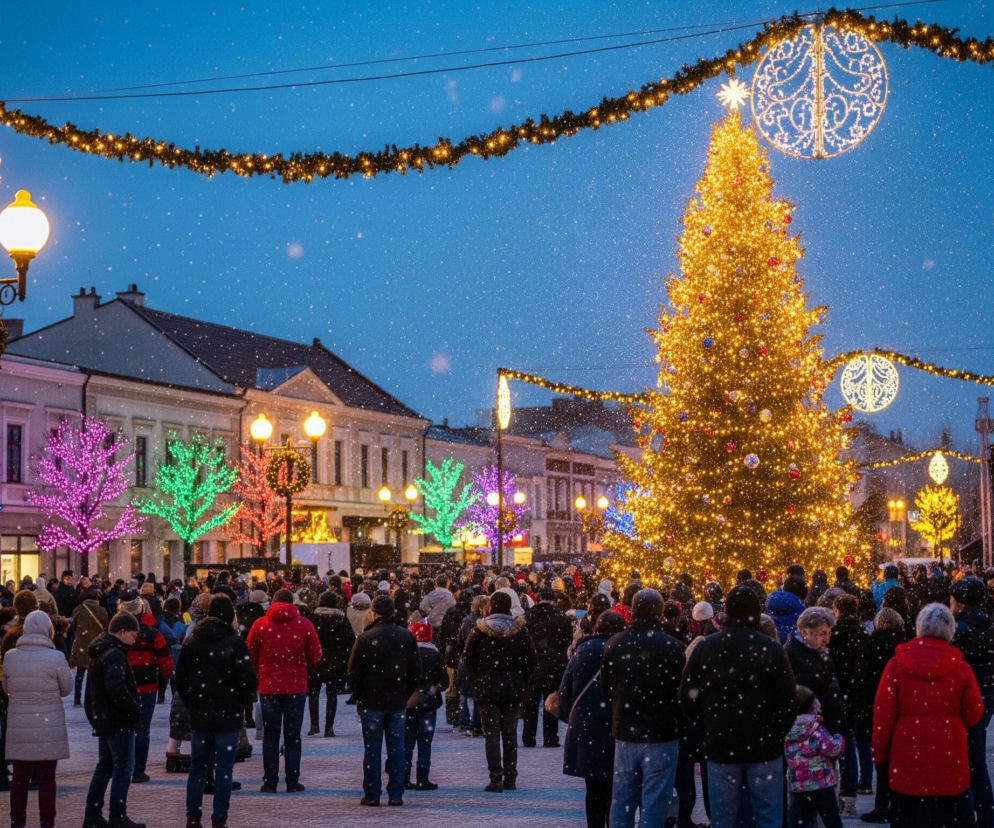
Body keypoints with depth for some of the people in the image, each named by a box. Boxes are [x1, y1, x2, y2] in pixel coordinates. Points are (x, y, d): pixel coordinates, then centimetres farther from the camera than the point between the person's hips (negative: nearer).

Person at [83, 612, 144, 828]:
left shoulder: (98, 653, 15)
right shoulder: (114, 655, -17)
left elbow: (90, 692, 21)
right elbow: (117, 688, -29)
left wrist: (93, 716, 21)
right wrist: (134, 710, -19)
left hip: (102, 719, 10)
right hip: (119, 721, -10)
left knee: (104, 767, 16)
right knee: (123, 769, -3)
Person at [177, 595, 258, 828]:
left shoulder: (192, 641, 4)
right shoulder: (234, 642, -11)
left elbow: (180, 678, 8)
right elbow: (248, 679, -16)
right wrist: (241, 704, 0)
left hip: (199, 715, 4)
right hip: (228, 716, -4)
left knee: (197, 767, 14)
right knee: (224, 770, 1)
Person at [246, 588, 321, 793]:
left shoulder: (260, 625, -3)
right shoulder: (304, 625, -5)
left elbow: (250, 655, 4)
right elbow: (315, 656, -1)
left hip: (268, 686, 0)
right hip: (296, 686, 0)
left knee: (270, 736, 8)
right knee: (292, 736, 7)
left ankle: (270, 782, 6)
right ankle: (292, 782, 6)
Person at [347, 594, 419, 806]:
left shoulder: (365, 638, -10)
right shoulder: (407, 637, 1)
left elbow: (354, 671, -5)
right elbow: (414, 671, 5)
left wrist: (358, 696, 8)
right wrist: (406, 696, 13)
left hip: (371, 702, -3)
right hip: (398, 701, 3)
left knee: (372, 749, 3)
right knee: (396, 748, 7)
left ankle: (372, 794, 5)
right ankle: (396, 794, 7)